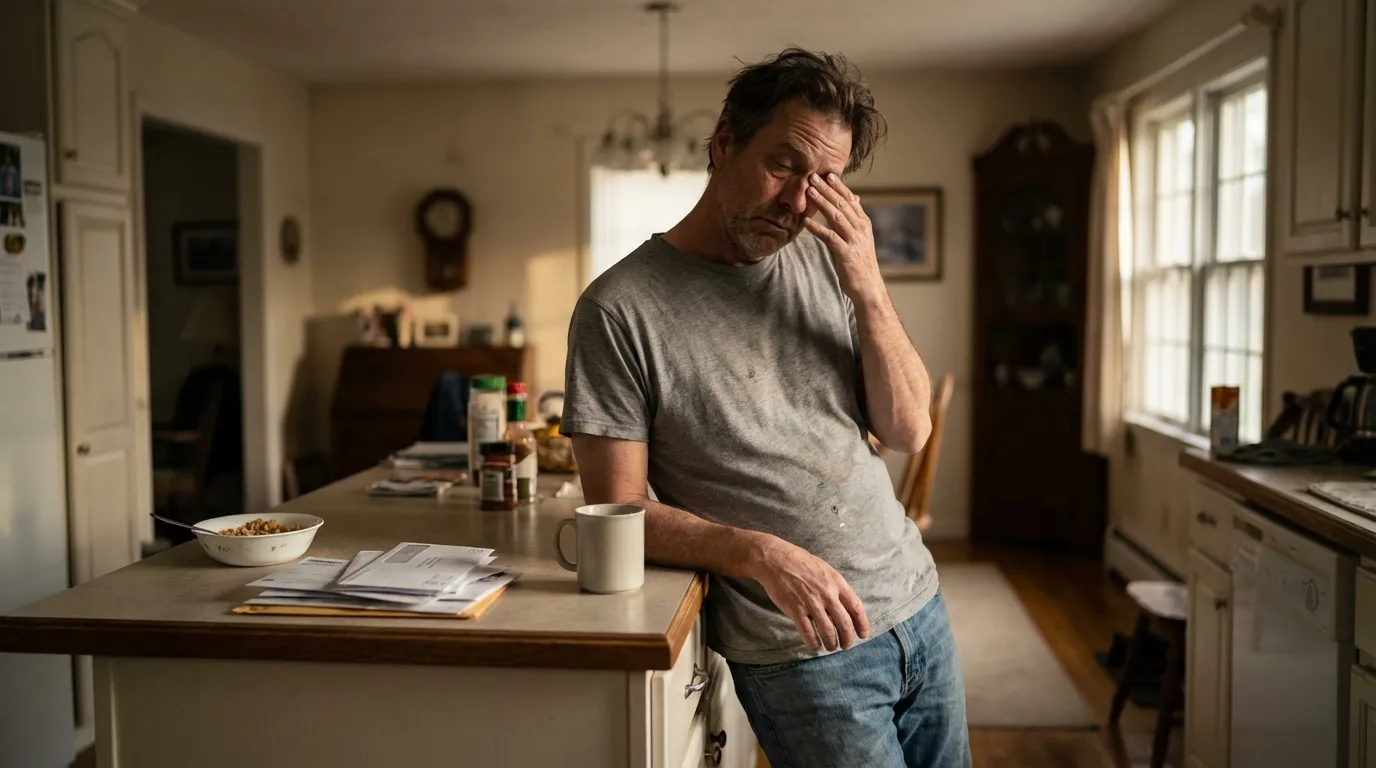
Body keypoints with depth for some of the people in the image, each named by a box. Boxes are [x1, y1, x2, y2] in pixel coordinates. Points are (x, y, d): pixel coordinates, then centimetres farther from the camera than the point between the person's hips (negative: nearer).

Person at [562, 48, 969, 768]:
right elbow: (618, 511, -11)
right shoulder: (620, 308, -13)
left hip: (916, 605, 6)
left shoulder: (825, 261, 2)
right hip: (801, 653, -5)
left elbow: (909, 431, -1)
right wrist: (761, 552, -25)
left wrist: (867, 287, -13)